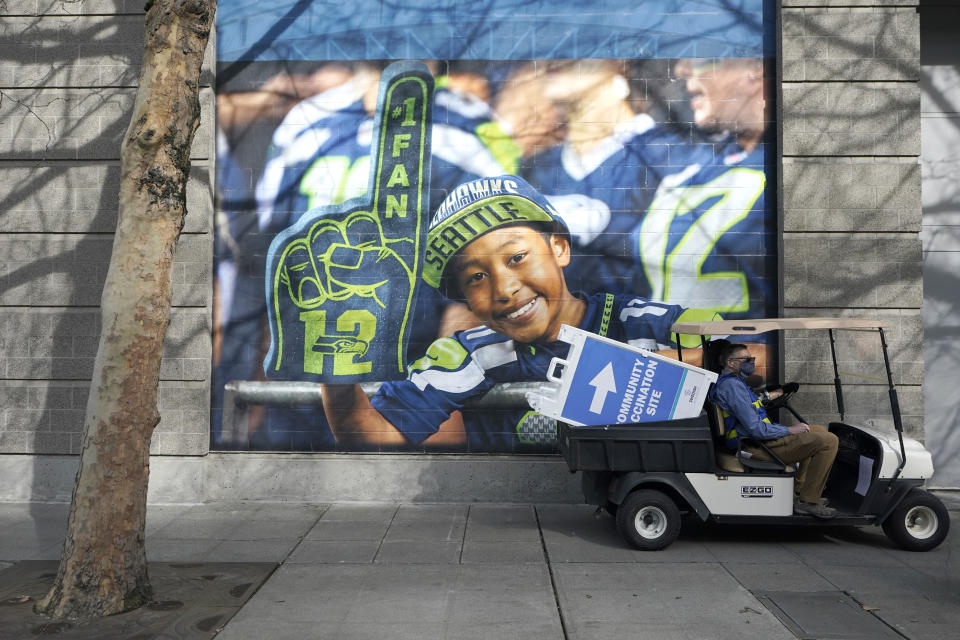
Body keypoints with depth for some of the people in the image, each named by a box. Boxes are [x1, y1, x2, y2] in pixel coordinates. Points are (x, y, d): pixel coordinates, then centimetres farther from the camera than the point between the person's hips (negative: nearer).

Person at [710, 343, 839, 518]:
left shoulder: (731, 383, 19)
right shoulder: (732, 385, -18)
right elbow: (755, 429, -24)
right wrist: (790, 430, -12)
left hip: (761, 437, 11)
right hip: (758, 446, -11)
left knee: (819, 431, 23)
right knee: (828, 441, -16)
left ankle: (799, 490, 18)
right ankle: (808, 502, -10)